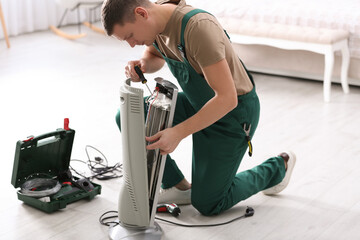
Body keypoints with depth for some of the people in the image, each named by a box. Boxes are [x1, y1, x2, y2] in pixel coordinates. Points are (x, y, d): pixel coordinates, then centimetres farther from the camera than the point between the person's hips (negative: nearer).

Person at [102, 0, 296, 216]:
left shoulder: (198, 27, -35)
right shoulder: (155, 19, -10)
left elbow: (227, 98, -35)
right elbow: (156, 57, 14)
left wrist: (178, 133, -38)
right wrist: (141, 65, -10)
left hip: (232, 111, -8)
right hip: (196, 102, 8)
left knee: (207, 204, 0)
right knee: (127, 117, -8)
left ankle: (279, 167, 22)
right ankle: (178, 187, 7)